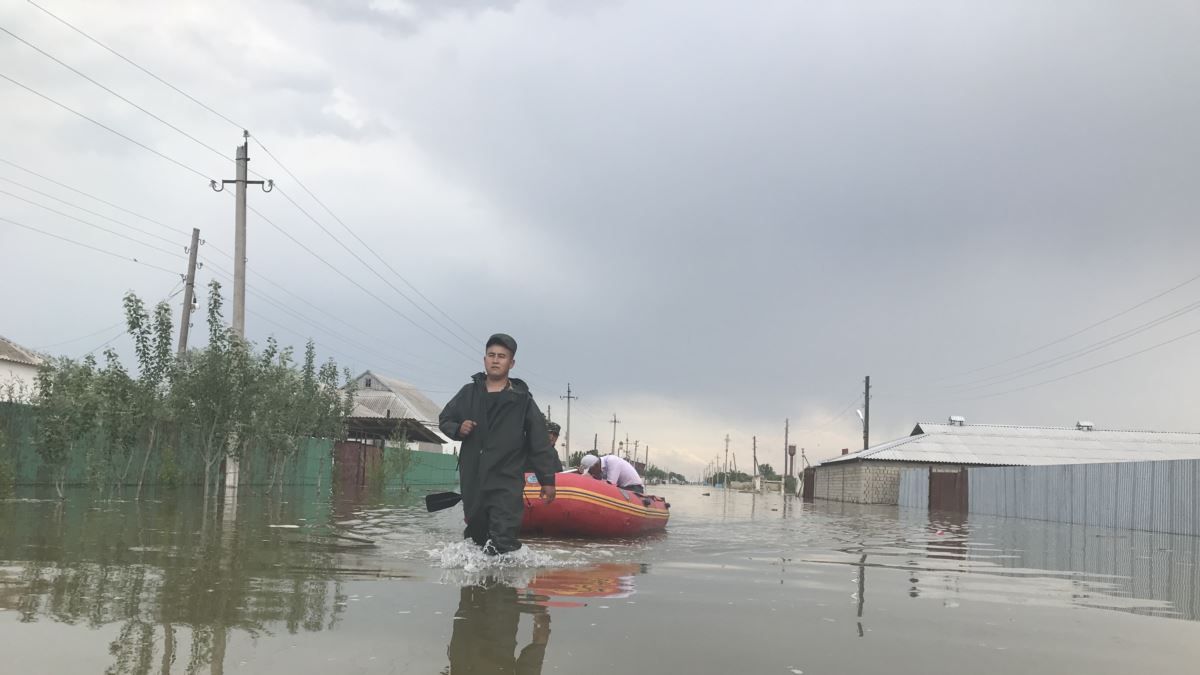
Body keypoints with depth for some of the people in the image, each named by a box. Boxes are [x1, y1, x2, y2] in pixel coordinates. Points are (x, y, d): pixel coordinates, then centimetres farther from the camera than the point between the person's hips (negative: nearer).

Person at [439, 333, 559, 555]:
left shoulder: (522, 400, 1)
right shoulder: (469, 393, 7)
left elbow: (540, 443, 2)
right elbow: (444, 419, 19)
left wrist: (547, 480, -1)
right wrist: (458, 429, -4)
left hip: (507, 481, -3)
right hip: (472, 479, 3)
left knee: (502, 541, -14)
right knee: (475, 532, 15)